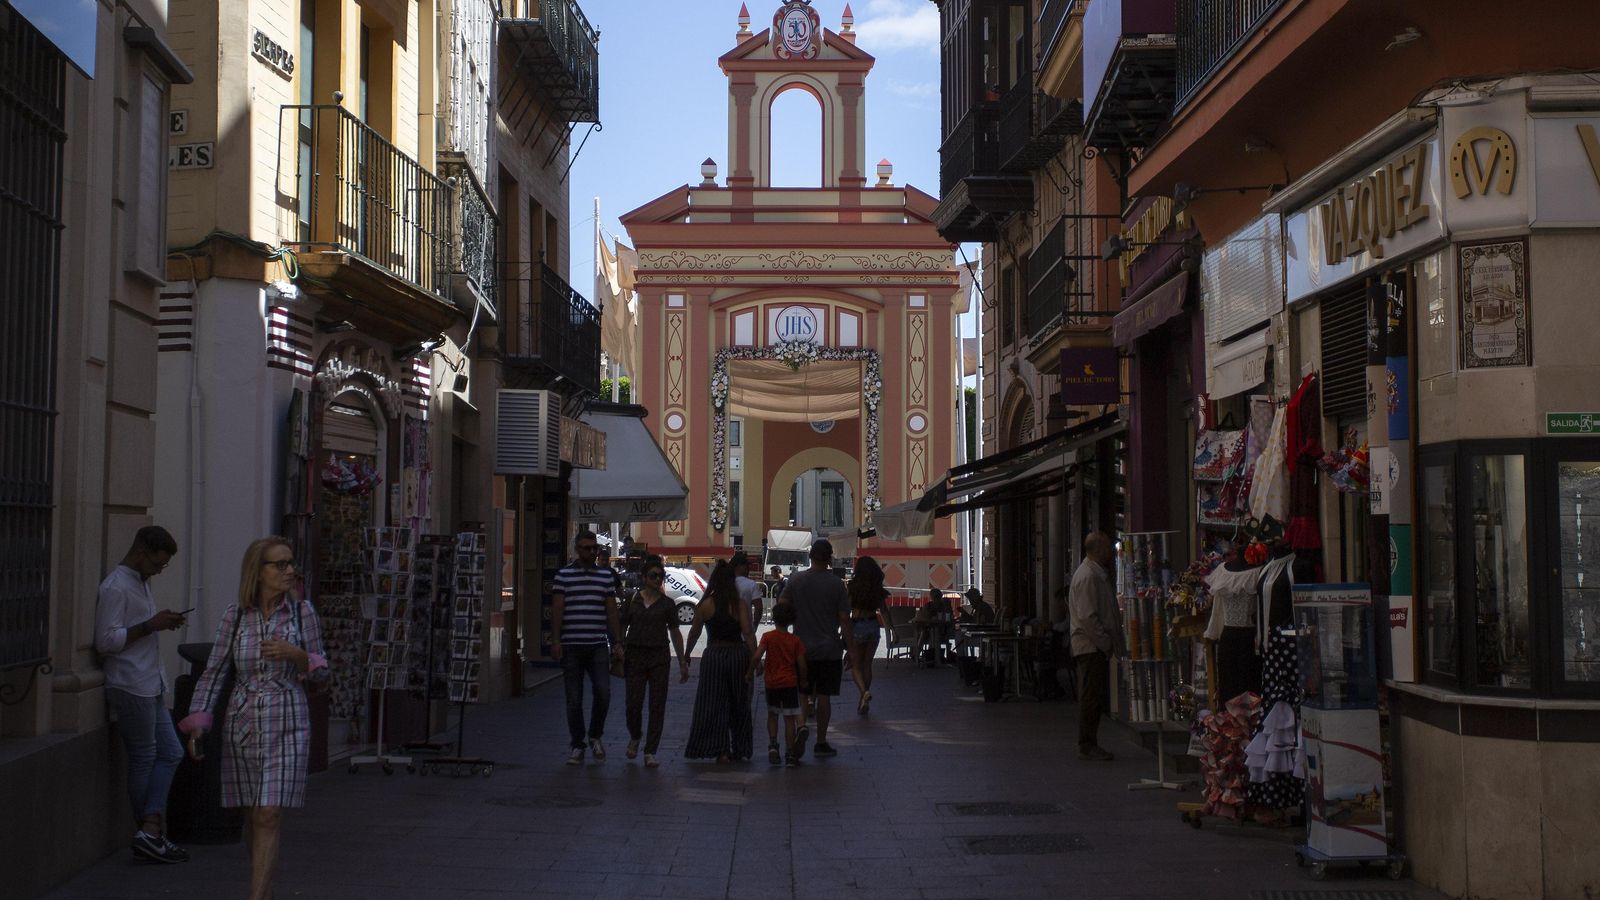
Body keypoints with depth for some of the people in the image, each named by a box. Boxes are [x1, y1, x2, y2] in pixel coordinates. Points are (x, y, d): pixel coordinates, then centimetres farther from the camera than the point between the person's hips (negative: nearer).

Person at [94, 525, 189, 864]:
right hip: (131, 687, -10)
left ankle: (150, 831, 3)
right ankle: (150, 832, 6)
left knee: (170, 753, 6)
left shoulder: (140, 583, 17)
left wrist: (162, 622, 11)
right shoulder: (115, 587, -13)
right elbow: (106, 641, -19)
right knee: (144, 759, -2)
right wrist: (151, 625, -20)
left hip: (150, 687, 10)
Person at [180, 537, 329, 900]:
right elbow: (214, 673, 1)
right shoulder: (235, 616, 0)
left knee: (268, 818, -11)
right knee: (253, 816, 14)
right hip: (243, 725, 2)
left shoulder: (301, 611, -3)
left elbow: (321, 674, 3)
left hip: (286, 727, -2)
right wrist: (196, 726, -8)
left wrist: (296, 655, -18)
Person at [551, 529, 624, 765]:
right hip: (571, 646, -1)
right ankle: (577, 746, 14)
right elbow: (557, 609, -1)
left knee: (603, 692, -12)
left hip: (598, 646, 1)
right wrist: (556, 640, -9)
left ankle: (595, 736, 11)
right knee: (574, 699, 2)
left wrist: (617, 643, 7)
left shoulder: (606, 576, 11)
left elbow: (612, 612, 12)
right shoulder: (564, 575, 3)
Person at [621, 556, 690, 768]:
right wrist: (618, 653, 0)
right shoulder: (632, 600, 5)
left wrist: (683, 663, 6)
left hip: (659, 657, 0)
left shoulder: (666, 604, 5)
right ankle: (634, 738, 26)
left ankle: (650, 752, 4)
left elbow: (675, 633, 8)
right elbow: (622, 628, 8)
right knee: (633, 704, -4)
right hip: (635, 655, 0)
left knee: (657, 706, -2)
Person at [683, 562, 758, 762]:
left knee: (714, 705, 5)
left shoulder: (705, 605, -3)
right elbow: (748, 633, -11)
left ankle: (721, 750, -3)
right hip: (738, 654, 1)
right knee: (738, 705, 14)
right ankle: (740, 749, 21)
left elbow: (694, 633, 3)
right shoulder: (741, 605, -5)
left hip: (713, 655, -1)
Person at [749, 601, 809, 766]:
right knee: (789, 719, 3)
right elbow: (801, 664, -6)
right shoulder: (795, 640, -3)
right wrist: (803, 680, 11)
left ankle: (772, 745, 4)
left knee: (772, 715, 20)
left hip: (772, 683, 1)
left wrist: (752, 669, 4)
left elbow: (757, 657, -16)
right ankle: (790, 754, 3)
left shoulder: (768, 637, -5)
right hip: (790, 683, -1)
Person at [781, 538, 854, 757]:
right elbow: (844, 620, -7)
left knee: (802, 694, 10)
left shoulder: (796, 580, -2)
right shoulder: (836, 583, -7)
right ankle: (821, 743, 10)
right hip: (829, 649, -1)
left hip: (802, 648, 1)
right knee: (824, 696, 5)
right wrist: (851, 650, -1)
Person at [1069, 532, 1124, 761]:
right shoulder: (1087, 576, -16)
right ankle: (1087, 746, -3)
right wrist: (1106, 642, -17)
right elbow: (1087, 617, -22)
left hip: (1097, 647, 10)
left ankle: (1089, 744, 18)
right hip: (1091, 647, -10)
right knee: (1091, 697, -7)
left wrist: (1110, 641, 16)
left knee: (1097, 698, 12)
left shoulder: (1098, 574, 18)